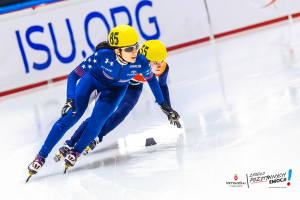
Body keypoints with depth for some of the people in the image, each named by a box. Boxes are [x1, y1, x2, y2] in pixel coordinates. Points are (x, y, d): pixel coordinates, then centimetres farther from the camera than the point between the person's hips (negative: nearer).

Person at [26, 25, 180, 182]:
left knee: (97, 121, -17)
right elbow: (73, 76, -29)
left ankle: (75, 153, 10)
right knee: (70, 116, -13)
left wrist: (163, 105, 1)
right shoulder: (102, 56, -39)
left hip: (116, 88, 1)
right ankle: (41, 157, -4)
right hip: (93, 78, -1)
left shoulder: (142, 63, -33)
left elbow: (151, 80, -8)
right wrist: (70, 100, -43)